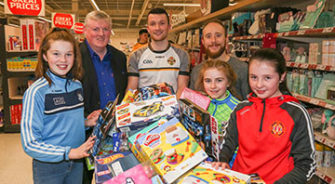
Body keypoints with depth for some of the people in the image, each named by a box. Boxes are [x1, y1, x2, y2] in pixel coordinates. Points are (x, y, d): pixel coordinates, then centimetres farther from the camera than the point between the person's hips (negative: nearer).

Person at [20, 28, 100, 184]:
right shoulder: (36, 92, -18)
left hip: (77, 163, 5)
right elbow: (30, 144, -18)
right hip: (48, 167, -5)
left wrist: (86, 123, -5)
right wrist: (69, 152, -26)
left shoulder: (77, 85, 0)